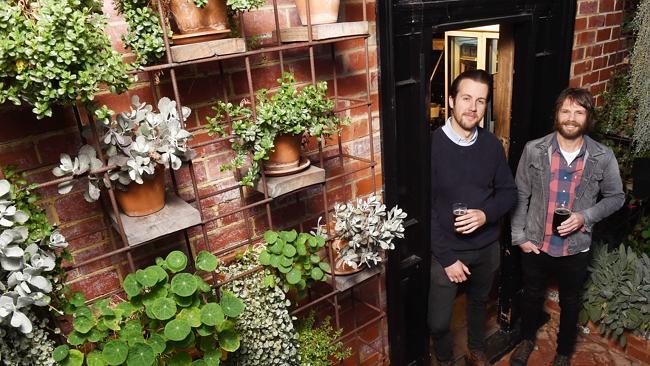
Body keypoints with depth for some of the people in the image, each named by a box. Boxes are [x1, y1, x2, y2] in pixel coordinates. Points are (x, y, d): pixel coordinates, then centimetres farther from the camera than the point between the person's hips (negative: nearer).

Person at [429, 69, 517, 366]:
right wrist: (447, 257, -16)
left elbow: (509, 192, 3)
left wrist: (485, 214, -18)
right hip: (445, 251, -4)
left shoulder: (491, 144, -6)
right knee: (438, 321, 6)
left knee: (479, 302, 26)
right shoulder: (432, 145, -19)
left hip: (487, 247, 4)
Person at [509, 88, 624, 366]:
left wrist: (585, 217, -15)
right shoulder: (534, 150, -13)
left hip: (576, 249, 0)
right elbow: (520, 195, -6)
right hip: (535, 244, 0)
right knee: (532, 296, 22)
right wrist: (519, 237, -6)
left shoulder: (603, 158, -12)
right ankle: (527, 339, 49)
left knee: (570, 304, 21)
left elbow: (615, 197, 1)